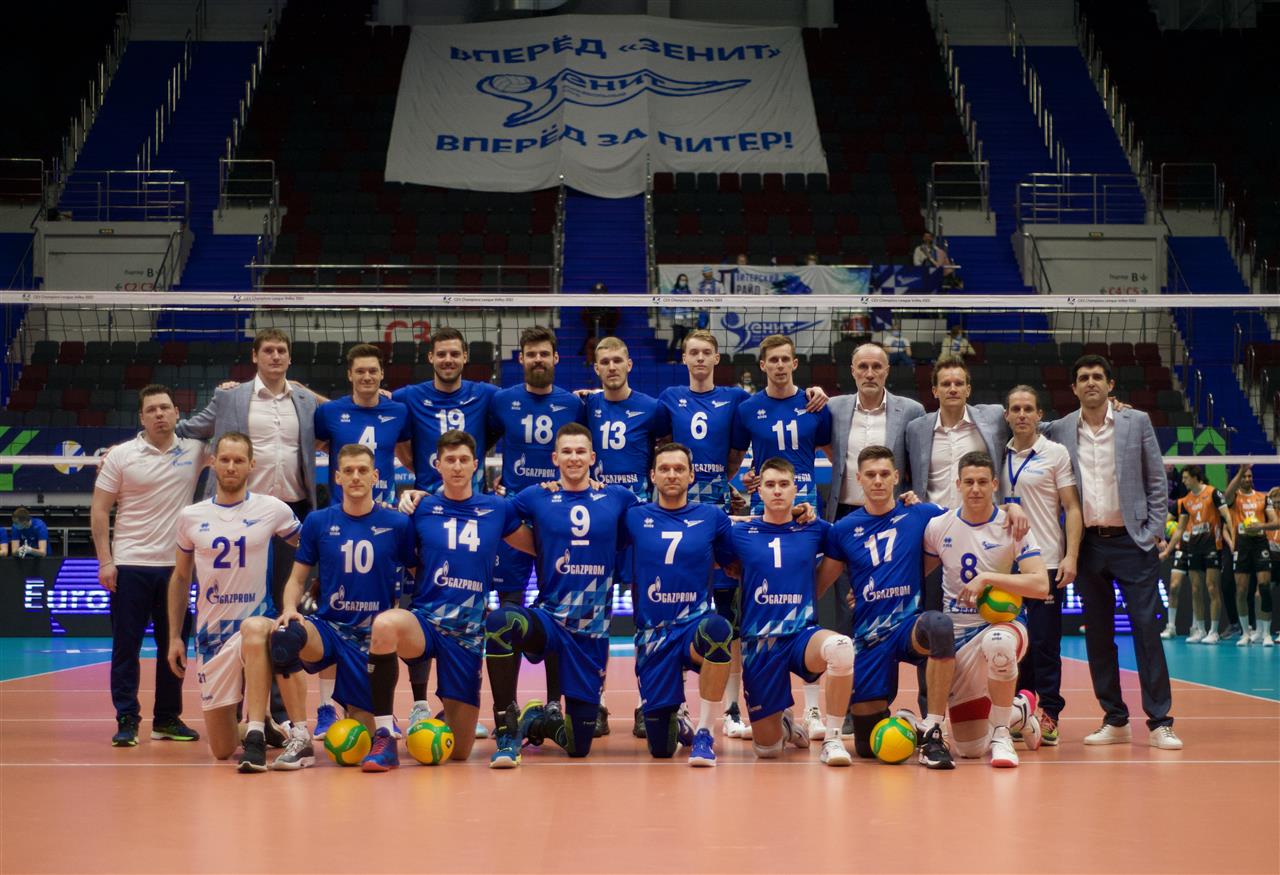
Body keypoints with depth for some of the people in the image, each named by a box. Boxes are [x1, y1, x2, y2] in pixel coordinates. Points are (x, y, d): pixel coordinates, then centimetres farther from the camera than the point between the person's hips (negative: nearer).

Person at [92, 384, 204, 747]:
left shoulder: (194, 450, 3)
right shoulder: (120, 455, -1)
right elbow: (99, 509, 0)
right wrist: (105, 560, -7)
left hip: (176, 565, 2)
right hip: (130, 565, -2)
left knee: (174, 645, 8)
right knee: (126, 646, 0)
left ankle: (167, 719, 19)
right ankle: (126, 720, 7)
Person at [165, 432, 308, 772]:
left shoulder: (272, 510, -2)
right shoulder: (190, 517, 6)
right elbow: (180, 578, 15)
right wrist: (174, 637, 12)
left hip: (257, 621, -3)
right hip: (210, 634, 3)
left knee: (254, 629, -43)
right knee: (221, 750, 2)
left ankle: (255, 736, -42)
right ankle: (255, 722, 37)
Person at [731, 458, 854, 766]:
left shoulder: (814, 530, 6)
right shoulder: (741, 533, 4)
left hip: (802, 635, 0)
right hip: (759, 644, 0)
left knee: (841, 647, -38)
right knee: (767, 748, 3)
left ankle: (832, 739, -20)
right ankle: (785, 724, 41)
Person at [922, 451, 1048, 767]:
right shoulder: (938, 527, 2)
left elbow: (1040, 585, -17)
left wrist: (988, 578, -22)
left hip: (1001, 624, -3)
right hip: (956, 635, 3)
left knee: (997, 643, -45)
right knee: (970, 748, 2)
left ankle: (1001, 735, -23)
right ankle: (1019, 711, 36)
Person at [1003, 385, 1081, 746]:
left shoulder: (1056, 453, -1)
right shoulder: (1000, 455, 11)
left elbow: (1073, 508, -4)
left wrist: (1071, 557, -13)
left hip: (1046, 563, -4)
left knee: (1044, 642, -4)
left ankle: (1047, 716, 2)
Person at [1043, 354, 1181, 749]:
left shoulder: (1137, 422, 3)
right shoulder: (1058, 430, 5)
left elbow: (1156, 480, 4)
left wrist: (1155, 531, -3)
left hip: (1132, 541, -2)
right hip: (1087, 543, 2)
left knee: (1147, 629, -6)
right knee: (1097, 635, 5)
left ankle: (1160, 723, -3)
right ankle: (1115, 721, 14)